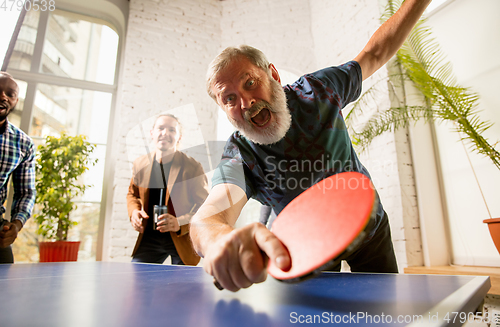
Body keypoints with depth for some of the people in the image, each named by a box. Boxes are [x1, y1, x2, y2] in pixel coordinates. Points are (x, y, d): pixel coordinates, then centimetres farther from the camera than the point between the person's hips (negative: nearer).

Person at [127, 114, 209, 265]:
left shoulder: (192, 167, -12)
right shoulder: (140, 164, 3)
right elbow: (132, 193, 19)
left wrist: (180, 223, -24)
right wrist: (134, 212, -2)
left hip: (182, 240, -3)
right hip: (149, 238, 4)